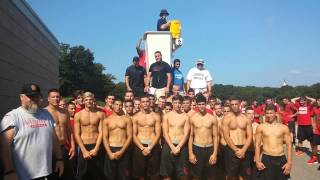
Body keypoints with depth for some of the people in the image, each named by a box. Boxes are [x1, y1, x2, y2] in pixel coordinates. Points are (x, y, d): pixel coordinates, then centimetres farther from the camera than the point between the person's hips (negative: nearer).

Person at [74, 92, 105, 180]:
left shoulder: (100, 114, 0)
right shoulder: (78, 115, -1)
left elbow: (101, 132, -3)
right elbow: (77, 134, -3)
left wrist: (96, 148, -12)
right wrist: (84, 150, -11)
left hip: (97, 147, 0)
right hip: (84, 147, 0)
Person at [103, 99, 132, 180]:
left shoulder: (127, 119, 3)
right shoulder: (106, 120, 6)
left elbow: (130, 136, -2)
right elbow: (105, 137, 1)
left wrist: (121, 151, -12)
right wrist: (110, 153, -11)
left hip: (124, 150, -1)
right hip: (110, 150, 1)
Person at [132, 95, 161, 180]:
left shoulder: (156, 116, 3)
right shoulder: (135, 117, 3)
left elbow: (158, 134, -2)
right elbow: (134, 135, -2)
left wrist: (150, 147, -12)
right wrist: (142, 148, -13)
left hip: (153, 146, 0)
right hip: (139, 146, 0)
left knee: (154, 173, 6)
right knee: (140, 173, 7)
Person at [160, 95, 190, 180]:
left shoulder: (185, 116, 3)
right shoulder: (167, 116, 3)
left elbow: (186, 134, -4)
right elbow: (165, 133, -3)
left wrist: (178, 147, -14)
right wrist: (172, 147, -13)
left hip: (182, 146, 0)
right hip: (168, 146, 0)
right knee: (167, 173, 6)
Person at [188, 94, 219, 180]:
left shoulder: (212, 118, -1)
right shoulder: (193, 118, 1)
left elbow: (215, 137, 1)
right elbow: (190, 136, 4)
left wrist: (215, 153, -6)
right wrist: (190, 153, -2)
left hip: (209, 149, 0)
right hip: (196, 149, 0)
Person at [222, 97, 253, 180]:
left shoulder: (246, 118, 6)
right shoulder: (227, 118, -4)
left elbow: (250, 136, 1)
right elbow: (226, 136, -10)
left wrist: (243, 150, -11)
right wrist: (236, 150, -15)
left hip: (244, 149, 3)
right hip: (231, 149, -3)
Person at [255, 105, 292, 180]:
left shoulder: (284, 127, 2)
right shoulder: (260, 127, 0)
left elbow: (289, 145, 4)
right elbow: (257, 145, 2)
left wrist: (289, 162, -2)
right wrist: (257, 161, -4)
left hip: (281, 159, 1)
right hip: (266, 159, -1)